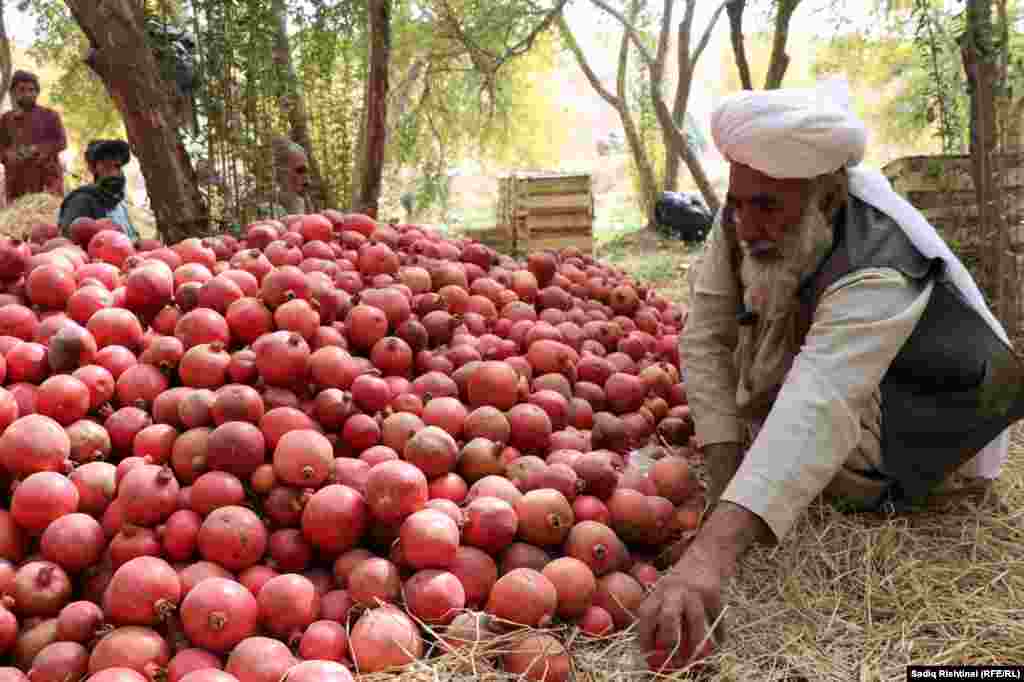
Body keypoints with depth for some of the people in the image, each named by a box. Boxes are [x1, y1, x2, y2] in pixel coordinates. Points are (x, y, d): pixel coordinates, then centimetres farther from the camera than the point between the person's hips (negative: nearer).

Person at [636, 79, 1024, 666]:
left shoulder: (880, 272, -41)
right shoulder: (749, 215, -21)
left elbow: (819, 407, -55)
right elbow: (707, 336, -19)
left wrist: (714, 551, -68)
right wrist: (727, 477, -28)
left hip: (939, 437, -6)